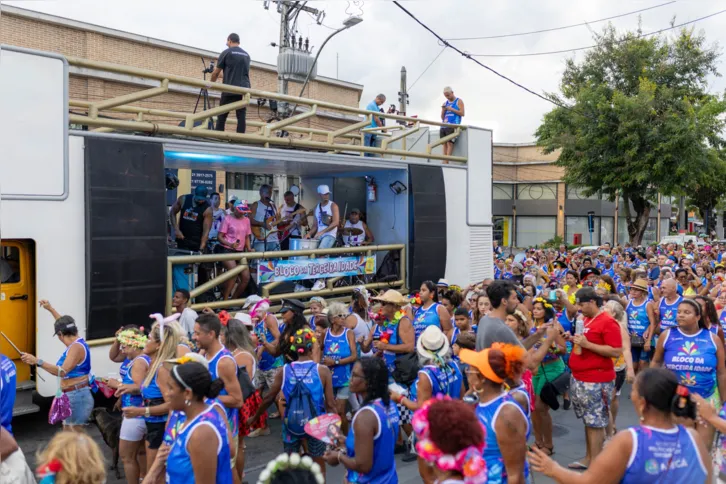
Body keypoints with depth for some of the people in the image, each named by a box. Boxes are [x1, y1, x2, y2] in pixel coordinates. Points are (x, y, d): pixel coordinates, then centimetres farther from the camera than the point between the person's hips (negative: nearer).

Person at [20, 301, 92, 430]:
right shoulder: (77, 342, 10)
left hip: (77, 396, -10)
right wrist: (50, 309, 37)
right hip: (71, 396, 10)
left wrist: (37, 361, -36)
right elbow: (65, 324, 29)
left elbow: (62, 371, -31)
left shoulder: (76, 347, -19)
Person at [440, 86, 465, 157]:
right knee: (444, 143, -2)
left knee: (449, 143, -17)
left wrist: (451, 109, -7)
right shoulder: (445, 103, 22)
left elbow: (462, 113, -3)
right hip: (444, 126, 6)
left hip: (452, 126, -5)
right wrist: (443, 110, 2)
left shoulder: (458, 101, 9)